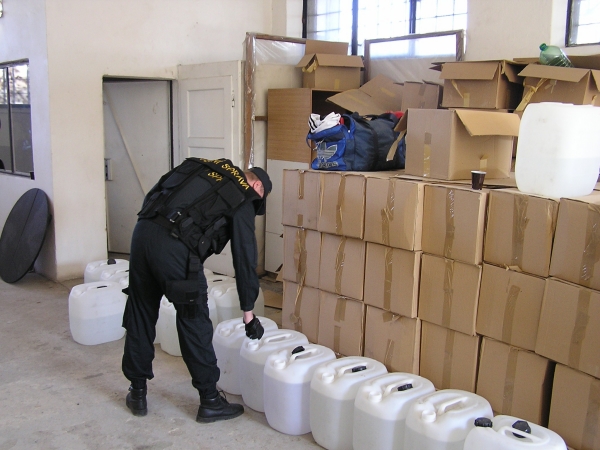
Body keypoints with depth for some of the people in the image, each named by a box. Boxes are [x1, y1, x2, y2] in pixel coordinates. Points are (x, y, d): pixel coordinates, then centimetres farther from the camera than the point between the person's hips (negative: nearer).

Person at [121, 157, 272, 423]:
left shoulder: (207, 168, 26)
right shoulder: (243, 201, 8)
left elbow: (154, 196, 20)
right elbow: (245, 257, 7)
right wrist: (248, 311, 13)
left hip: (143, 230, 7)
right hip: (175, 247, -6)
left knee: (140, 316, 17)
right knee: (195, 323, 7)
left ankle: (137, 394, 31)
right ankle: (210, 401, 19)